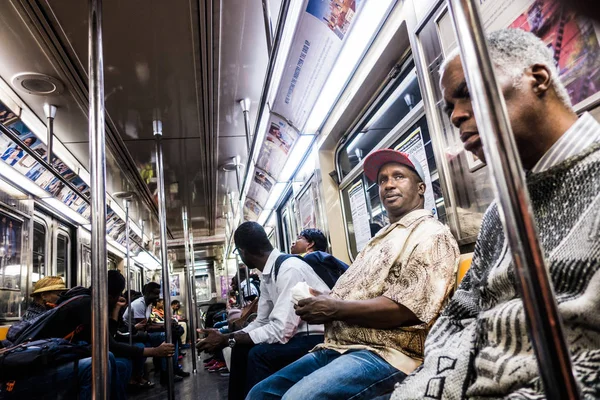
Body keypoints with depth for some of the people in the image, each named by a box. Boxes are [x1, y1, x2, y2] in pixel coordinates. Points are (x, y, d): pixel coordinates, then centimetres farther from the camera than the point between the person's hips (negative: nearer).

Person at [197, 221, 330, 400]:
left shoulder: (289, 268, -23)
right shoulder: (267, 277, 5)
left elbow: (281, 330, -27)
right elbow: (261, 322, 13)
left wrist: (227, 340, -18)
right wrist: (225, 337, -1)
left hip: (320, 338, -9)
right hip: (299, 335, 9)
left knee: (259, 354, -24)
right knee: (241, 348, 7)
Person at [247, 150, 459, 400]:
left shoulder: (432, 235, -5)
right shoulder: (383, 237, 24)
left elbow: (405, 308, -19)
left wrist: (335, 309, -14)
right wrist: (323, 302, 1)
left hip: (385, 354, -9)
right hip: (337, 348, 9)